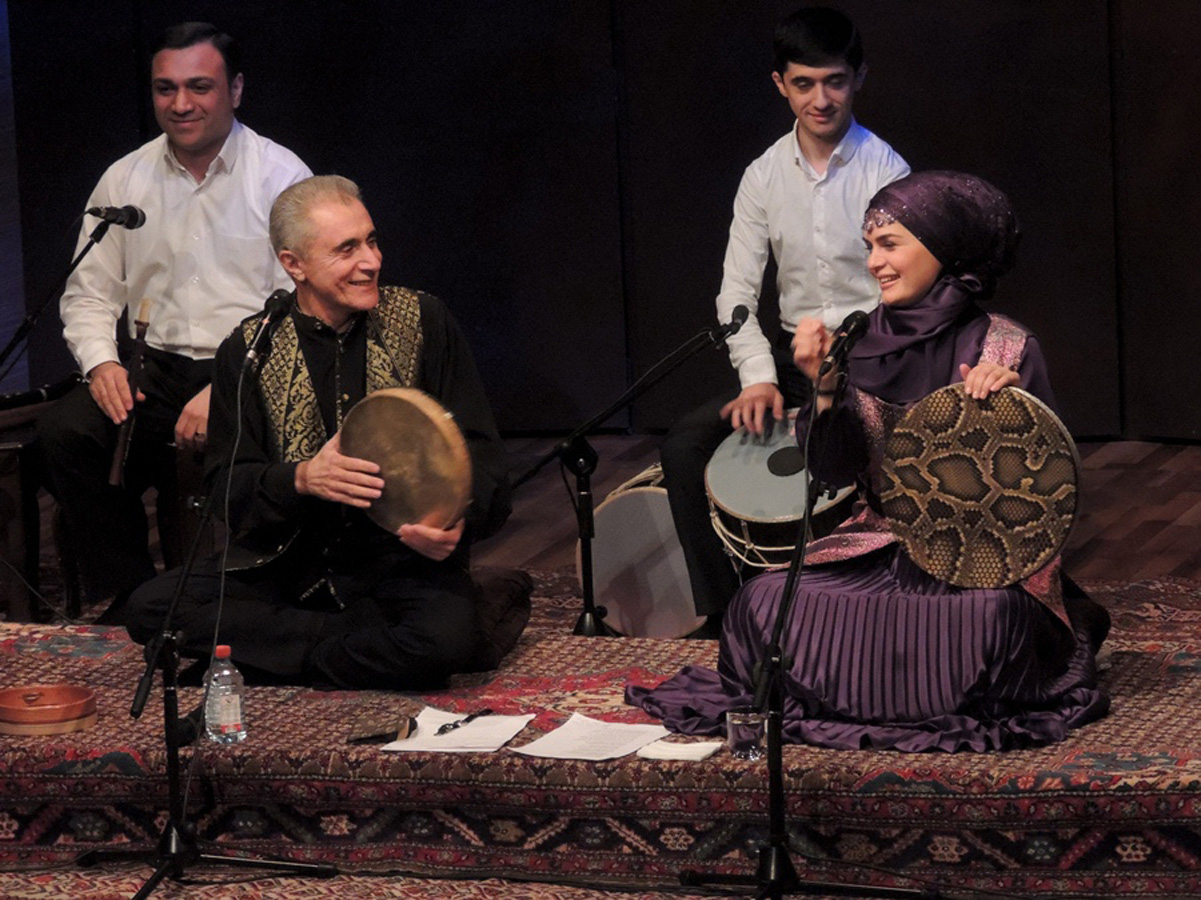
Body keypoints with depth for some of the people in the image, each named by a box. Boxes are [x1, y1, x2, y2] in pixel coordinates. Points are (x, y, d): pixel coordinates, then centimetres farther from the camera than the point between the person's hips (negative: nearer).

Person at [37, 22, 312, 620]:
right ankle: (130, 597, -12)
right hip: (154, 368, 4)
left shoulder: (281, 177, 0)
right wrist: (101, 362, -7)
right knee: (64, 434, -24)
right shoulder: (125, 180, 12)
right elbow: (88, 295, 16)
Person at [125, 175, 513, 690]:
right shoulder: (249, 351, 4)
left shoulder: (423, 324, 3)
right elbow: (228, 487, 0)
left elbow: (480, 453, 2)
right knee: (150, 608, -20)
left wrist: (459, 520, -22)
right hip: (287, 564, 2)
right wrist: (302, 478, -23)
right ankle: (369, 637, -15)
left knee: (443, 641, -35)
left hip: (401, 558, -2)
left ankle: (255, 669, -13)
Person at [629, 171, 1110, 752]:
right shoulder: (865, 344, 5)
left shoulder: (1007, 349, -6)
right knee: (768, 603, -20)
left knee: (988, 615, -37)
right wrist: (825, 388, -15)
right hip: (883, 546, 4)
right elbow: (831, 470, 0)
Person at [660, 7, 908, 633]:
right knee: (685, 446, -15)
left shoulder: (885, 171, -8)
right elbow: (737, 291, 1)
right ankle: (723, 611, -7)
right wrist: (759, 376, -16)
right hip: (791, 354, 4)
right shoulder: (764, 177, 4)